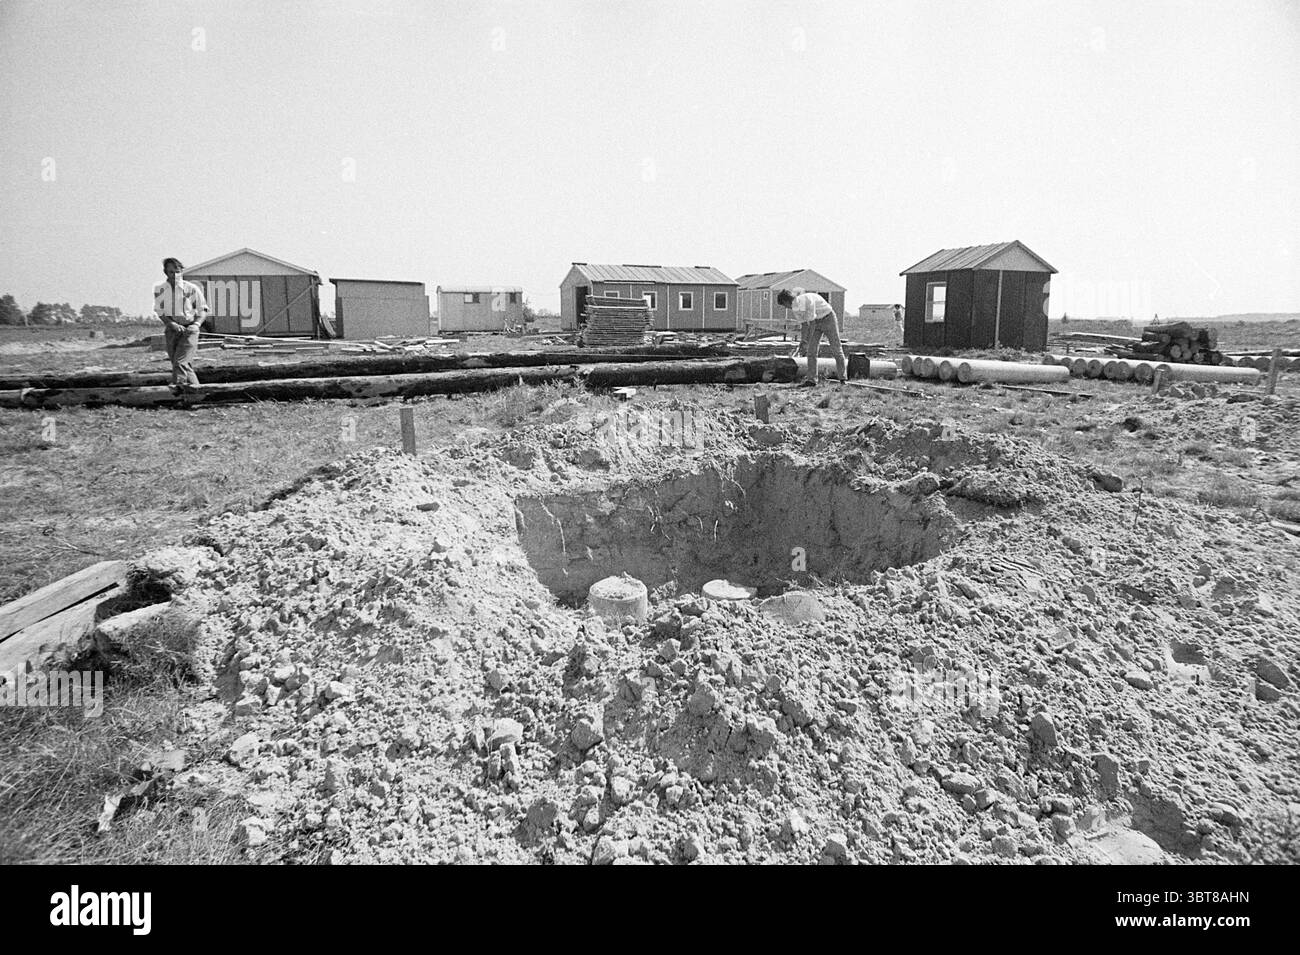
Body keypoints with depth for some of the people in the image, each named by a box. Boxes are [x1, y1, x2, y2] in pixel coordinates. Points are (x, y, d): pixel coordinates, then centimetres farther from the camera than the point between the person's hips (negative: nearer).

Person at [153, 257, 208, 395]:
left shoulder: (191, 288, -3)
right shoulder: (159, 288, 3)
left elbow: (202, 309, 5)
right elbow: (159, 311, 2)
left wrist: (196, 324, -12)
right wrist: (172, 324, -15)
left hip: (189, 329, -3)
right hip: (171, 329, 3)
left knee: (181, 361, -17)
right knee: (181, 362, 7)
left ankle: (178, 385, -25)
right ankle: (192, 386, 19)